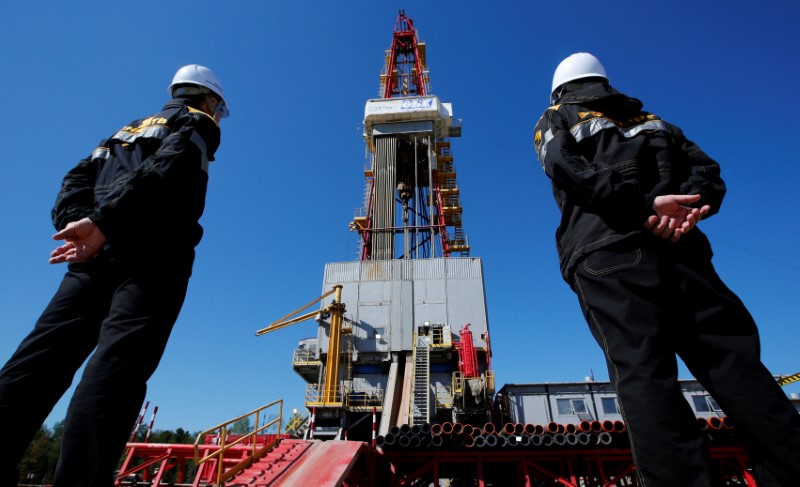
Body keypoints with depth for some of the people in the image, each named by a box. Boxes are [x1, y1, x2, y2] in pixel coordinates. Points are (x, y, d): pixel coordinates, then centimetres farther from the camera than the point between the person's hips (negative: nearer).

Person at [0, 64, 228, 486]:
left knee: (41, 358, 1)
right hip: (153, 256, -7)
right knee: (116, 365, -16)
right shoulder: (196, 123, 12)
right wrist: (103, 222, -17)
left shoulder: (128, 129, 34)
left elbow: (76, 181, 19)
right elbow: (164, 171, -11)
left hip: (96, 254, 7)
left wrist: (78, 224, 3)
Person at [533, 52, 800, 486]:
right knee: (736, 363, -2)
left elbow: (568, 167, -1)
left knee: (642, 373, -14)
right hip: (681, 248, 4)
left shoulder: (554, 119, 23)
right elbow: (706, 169, 17)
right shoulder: (649, 119, 34)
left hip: (606, 250, -3)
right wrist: (689, 206, -1)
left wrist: (642, 207, -9)